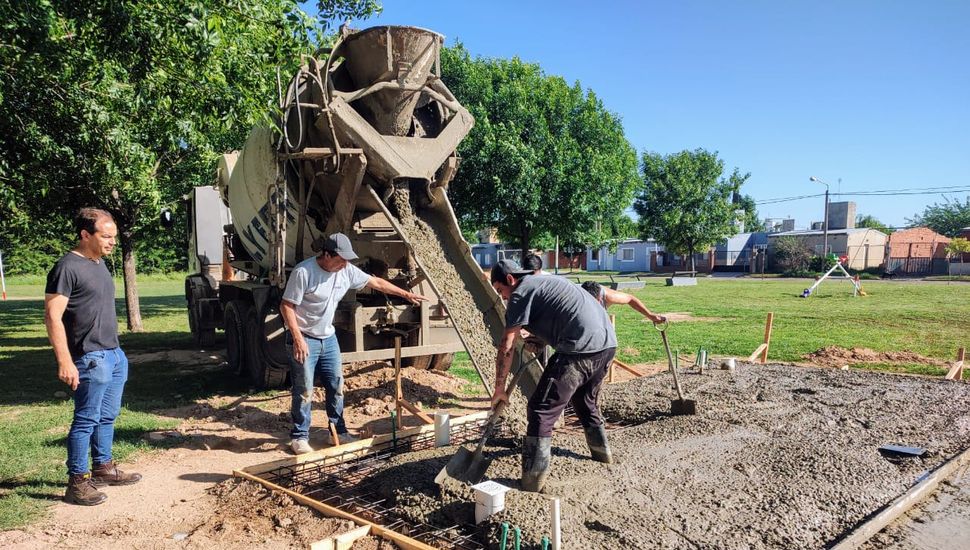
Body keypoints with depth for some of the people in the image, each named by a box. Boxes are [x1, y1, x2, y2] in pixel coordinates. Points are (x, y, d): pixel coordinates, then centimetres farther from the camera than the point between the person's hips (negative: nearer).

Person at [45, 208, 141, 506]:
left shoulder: (99, 263, 13)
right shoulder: (68, 267, -14)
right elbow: (53, 317, -17)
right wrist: (65, 362, -21)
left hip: (114, 355, 9)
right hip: (91, 359, -9)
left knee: (107, 417, 16)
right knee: (86, 420, -2)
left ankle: (103, 468, 29)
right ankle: (77, 482, 8)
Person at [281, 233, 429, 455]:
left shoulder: (347, 271, -2)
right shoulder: (304, 271, -21)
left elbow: (376, 283, 7)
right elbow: (286, 306, -18)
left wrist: (407, 294, 8)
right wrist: (298, 338, -24)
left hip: (328, 337, 7)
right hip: (304, 339, -6)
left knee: (336, 386, 11)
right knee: (304, 391, -4)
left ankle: (338, 431, 25)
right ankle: (299, 436, 11)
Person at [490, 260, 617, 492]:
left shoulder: (521, 293, -1)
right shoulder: (547, 281, 26)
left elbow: (506, 347, -4)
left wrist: (499, 389, 2)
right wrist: (537, 342, 30)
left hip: (581, 349, -9)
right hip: (607, 343, 9)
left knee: (541, 411, -3)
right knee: (586, 401, 31)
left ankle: (533, 480, -3)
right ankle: (601, 451, 47)